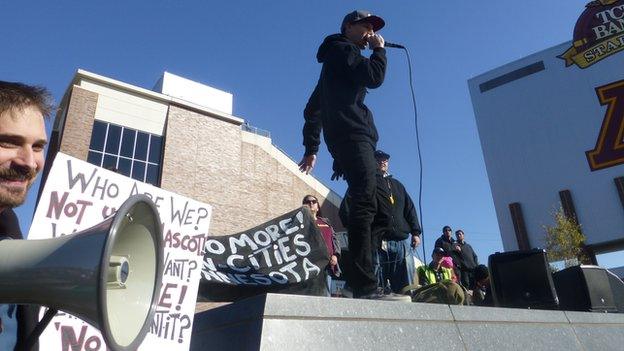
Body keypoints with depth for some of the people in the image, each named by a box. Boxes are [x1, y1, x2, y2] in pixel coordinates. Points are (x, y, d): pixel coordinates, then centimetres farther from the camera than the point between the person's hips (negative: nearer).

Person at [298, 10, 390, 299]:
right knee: (365, 206, -21)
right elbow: (374, 78, -10)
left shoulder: (336, 59, 34)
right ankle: (365, 287, -27)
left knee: (378, 210, 3)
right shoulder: (343, 48, 8)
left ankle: (360, 282, -1)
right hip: (353, 136, -9)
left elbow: (312, 108, 28)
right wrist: (379, 50, 10)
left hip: (348, 139, 9)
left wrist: (312, 148, 22)